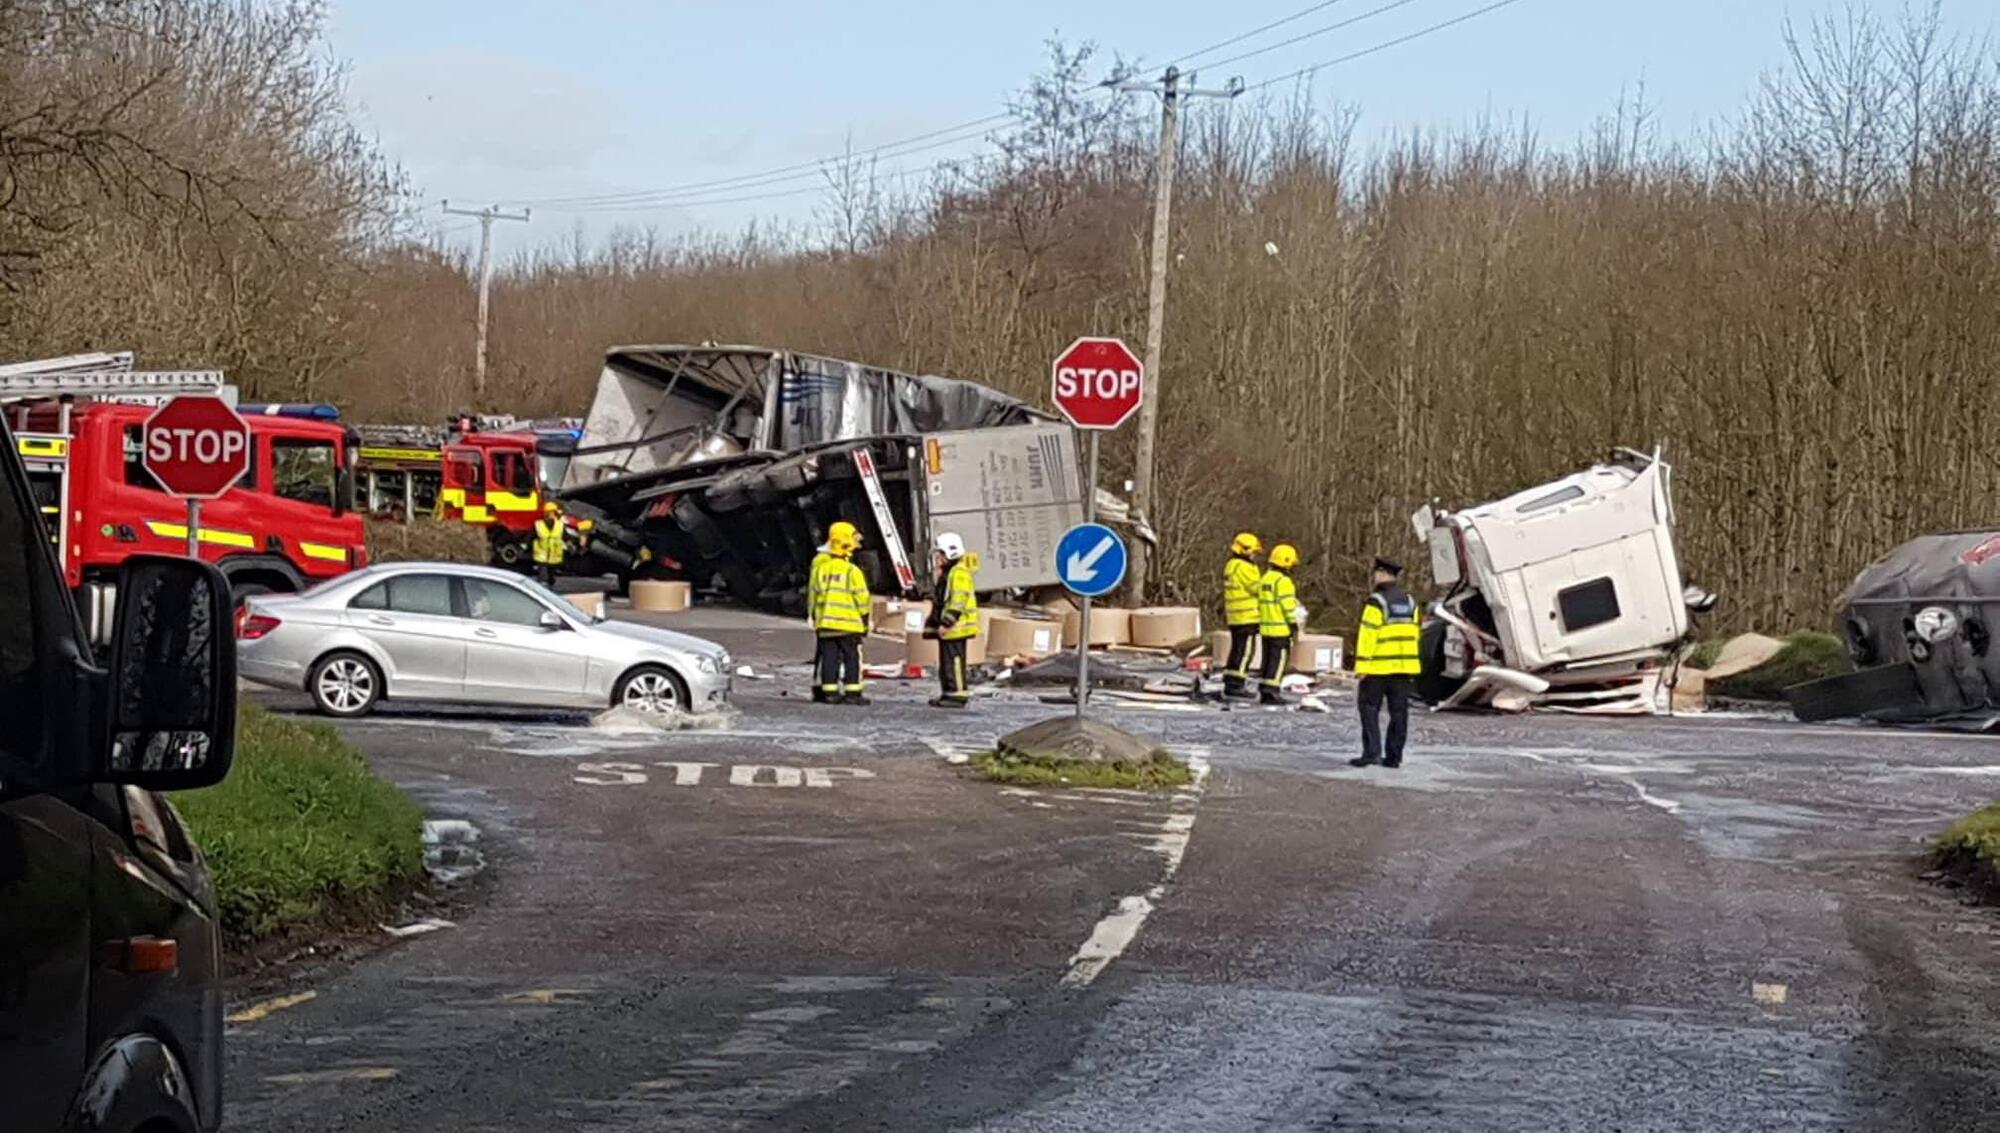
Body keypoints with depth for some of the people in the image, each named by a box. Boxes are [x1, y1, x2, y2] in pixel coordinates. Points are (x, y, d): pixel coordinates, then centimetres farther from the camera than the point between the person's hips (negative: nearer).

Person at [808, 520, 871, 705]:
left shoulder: (820, 568, 3)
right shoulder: (852, 571, -10)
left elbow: (813, 595, 10)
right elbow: (862, 598, -7)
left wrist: (813, 616, 21)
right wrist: (865, 620, 4)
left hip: (825, 623, 4)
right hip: (849, 624, -4)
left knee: (828, 657, 7)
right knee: (851, 658, 1)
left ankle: (829, 691, 6)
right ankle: (852, 692, -1)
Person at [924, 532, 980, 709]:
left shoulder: (959, 573, -13)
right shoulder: (946, 575, 21)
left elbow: (958, 602, -22)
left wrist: (946, 623, -25)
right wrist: (932, 625, 24)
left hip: (956, 628, -11)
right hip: (946, 628, 11)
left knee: (954, 660, -10)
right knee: (945, 662, 13)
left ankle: (959, 695, -9)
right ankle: (948, 694, 18)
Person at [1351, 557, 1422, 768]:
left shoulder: (1377, 602, -11)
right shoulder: (1409, 602, 12)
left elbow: (1368, 634, -16)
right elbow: (1415, 633, 14)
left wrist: (1362, 665, -14)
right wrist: (1411, 666, 18)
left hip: (1379, 666, -6)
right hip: (1403, 667, 6)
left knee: (1369, 707, 0)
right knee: (1399, 711, 7)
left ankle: (1372, 751, -9)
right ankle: (1394, 756, 9)